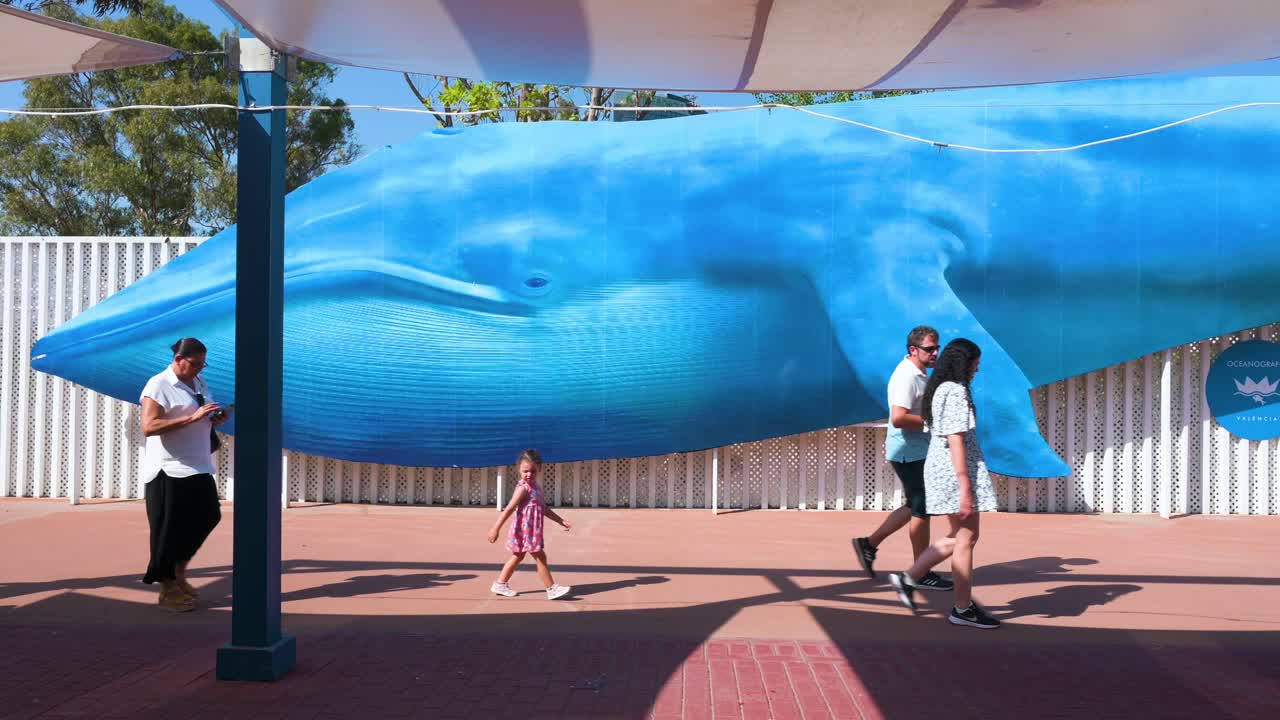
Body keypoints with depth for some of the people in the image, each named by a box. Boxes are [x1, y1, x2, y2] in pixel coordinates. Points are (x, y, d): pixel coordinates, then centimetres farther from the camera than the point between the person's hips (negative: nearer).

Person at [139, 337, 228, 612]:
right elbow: (148, 427, -21)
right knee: (169, 529, 1)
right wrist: (192, 417, -27)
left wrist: (214, 421, 3)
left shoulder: (200, 383, 14)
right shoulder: (158, 385, -10)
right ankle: (168, 590, 14)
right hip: (169, 471, -8)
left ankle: (179, 572, 28)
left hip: (198, 467, 8)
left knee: (207, 517, 9)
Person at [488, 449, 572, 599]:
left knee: (518, 556, 18)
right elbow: (509, 509, -21)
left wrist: (561, 521, 17)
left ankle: (500, 584, 27)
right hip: (525, 530, -10)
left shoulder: (536, 487, 12)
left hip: (533, 530, 10)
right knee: (541, 557, -5)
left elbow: (544, 508, 19)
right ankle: (552, 589, 1)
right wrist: (496, 528, -23)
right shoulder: (523, 488, -17)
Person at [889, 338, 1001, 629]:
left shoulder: (939, 389, 14)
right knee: (966, 538, 0)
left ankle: (909, 578, 17)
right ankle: (963, 609, 9)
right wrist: (965, 487, -23)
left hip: (941, 469, 10)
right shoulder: (956, 392, -15)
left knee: (958, 537, 17)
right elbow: (956, 441, -21)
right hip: (956, 472, -10)